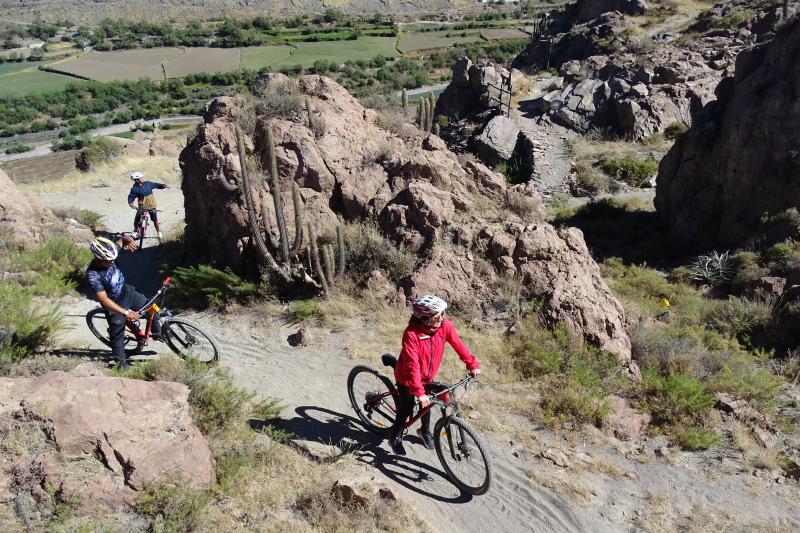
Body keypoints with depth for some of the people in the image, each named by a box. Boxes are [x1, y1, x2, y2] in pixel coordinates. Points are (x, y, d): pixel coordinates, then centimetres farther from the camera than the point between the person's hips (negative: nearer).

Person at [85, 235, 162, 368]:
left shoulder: (109, 253, -18)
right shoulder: (92, 276, -35)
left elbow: (123, 238, -3)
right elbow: (104, 300, -36)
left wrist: (129, 240, -29)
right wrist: (126, 313, -40)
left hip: (128, 292, 6)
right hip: (115, 305, -6)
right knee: (117, 334, 8)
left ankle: (158, 334, 36)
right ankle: (122, 362, 29)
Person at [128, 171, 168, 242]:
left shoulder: (148, 184, -2)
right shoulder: (135, 189, -9)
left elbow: (156, 185, 9)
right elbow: (131, 197, -7)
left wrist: (163, 185, -7)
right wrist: (130, 203, -25)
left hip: (151, 206, 1)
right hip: (142, 206, -1)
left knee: (155, 220, 2)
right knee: (136, 220, 0)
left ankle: (159, 233, 17)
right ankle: (135, 231, 24)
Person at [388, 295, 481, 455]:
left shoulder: (445, 326, -22)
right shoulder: (411, 334, -36)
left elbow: (458, 345, -9)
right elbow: (412, 365, -37)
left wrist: (473, 364, -11)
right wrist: (419, 392, -39)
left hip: (427, 376, 5)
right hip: (407, 377, -5)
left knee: (426, 405, 19)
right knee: (406, 409, 7)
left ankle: (425, 432, 47)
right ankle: (395, 437, 33)